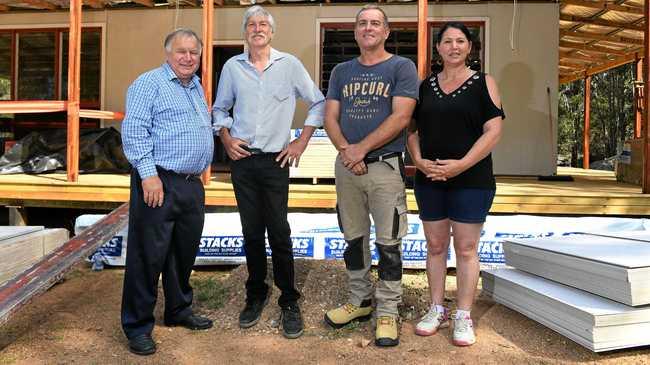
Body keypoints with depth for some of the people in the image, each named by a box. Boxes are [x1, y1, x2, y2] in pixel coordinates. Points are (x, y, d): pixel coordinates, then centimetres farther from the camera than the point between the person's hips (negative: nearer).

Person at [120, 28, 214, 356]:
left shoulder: (197, 87, 20)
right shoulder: (149, 83, -4)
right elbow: (133, 131, -14)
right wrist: (149, 174, -20)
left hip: (192, 184, 8)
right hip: (159, 182, -8)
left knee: (185, 252, 15)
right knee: (149, 255, -1)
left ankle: (179, 310, 31)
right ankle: (137, 326, 11)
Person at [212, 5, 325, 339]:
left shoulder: (289, 64, 1)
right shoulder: (232, 67, 7)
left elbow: (318, 103, 6)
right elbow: (219, 108, 17)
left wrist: (301, 142, 1)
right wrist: (226, 138, 2)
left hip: (276, 161, -2)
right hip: (242, 160, 2)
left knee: (279, 233, -3)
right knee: (251, 232, 8)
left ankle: (289, 302, 10)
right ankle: (256, 295, 24)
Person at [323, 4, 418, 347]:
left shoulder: (402, 68, 0)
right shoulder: (341, 71, 14)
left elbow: (400, 117, -12)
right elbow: (330, 117, 7)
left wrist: (361, 149, -13)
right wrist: (345, 150, -10)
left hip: (385, 165, -4)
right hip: (346, 165, 5)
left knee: (388, 243, 1)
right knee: (353, 238, 13)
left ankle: (387, 311, 15)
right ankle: (359, 300, 29)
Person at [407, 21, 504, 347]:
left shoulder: (483, 83, 1)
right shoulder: (425, 86, 11)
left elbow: (493, 132, -7)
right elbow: (412, 129, 11)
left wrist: (460, 165, -17)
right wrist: (418, 161, -7)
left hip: (471, 180, -3)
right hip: (429, 180, 4)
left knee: (466, 248, 2)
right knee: (435, 246, 10)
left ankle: (463, 316, 14)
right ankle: (437, 310, 23)